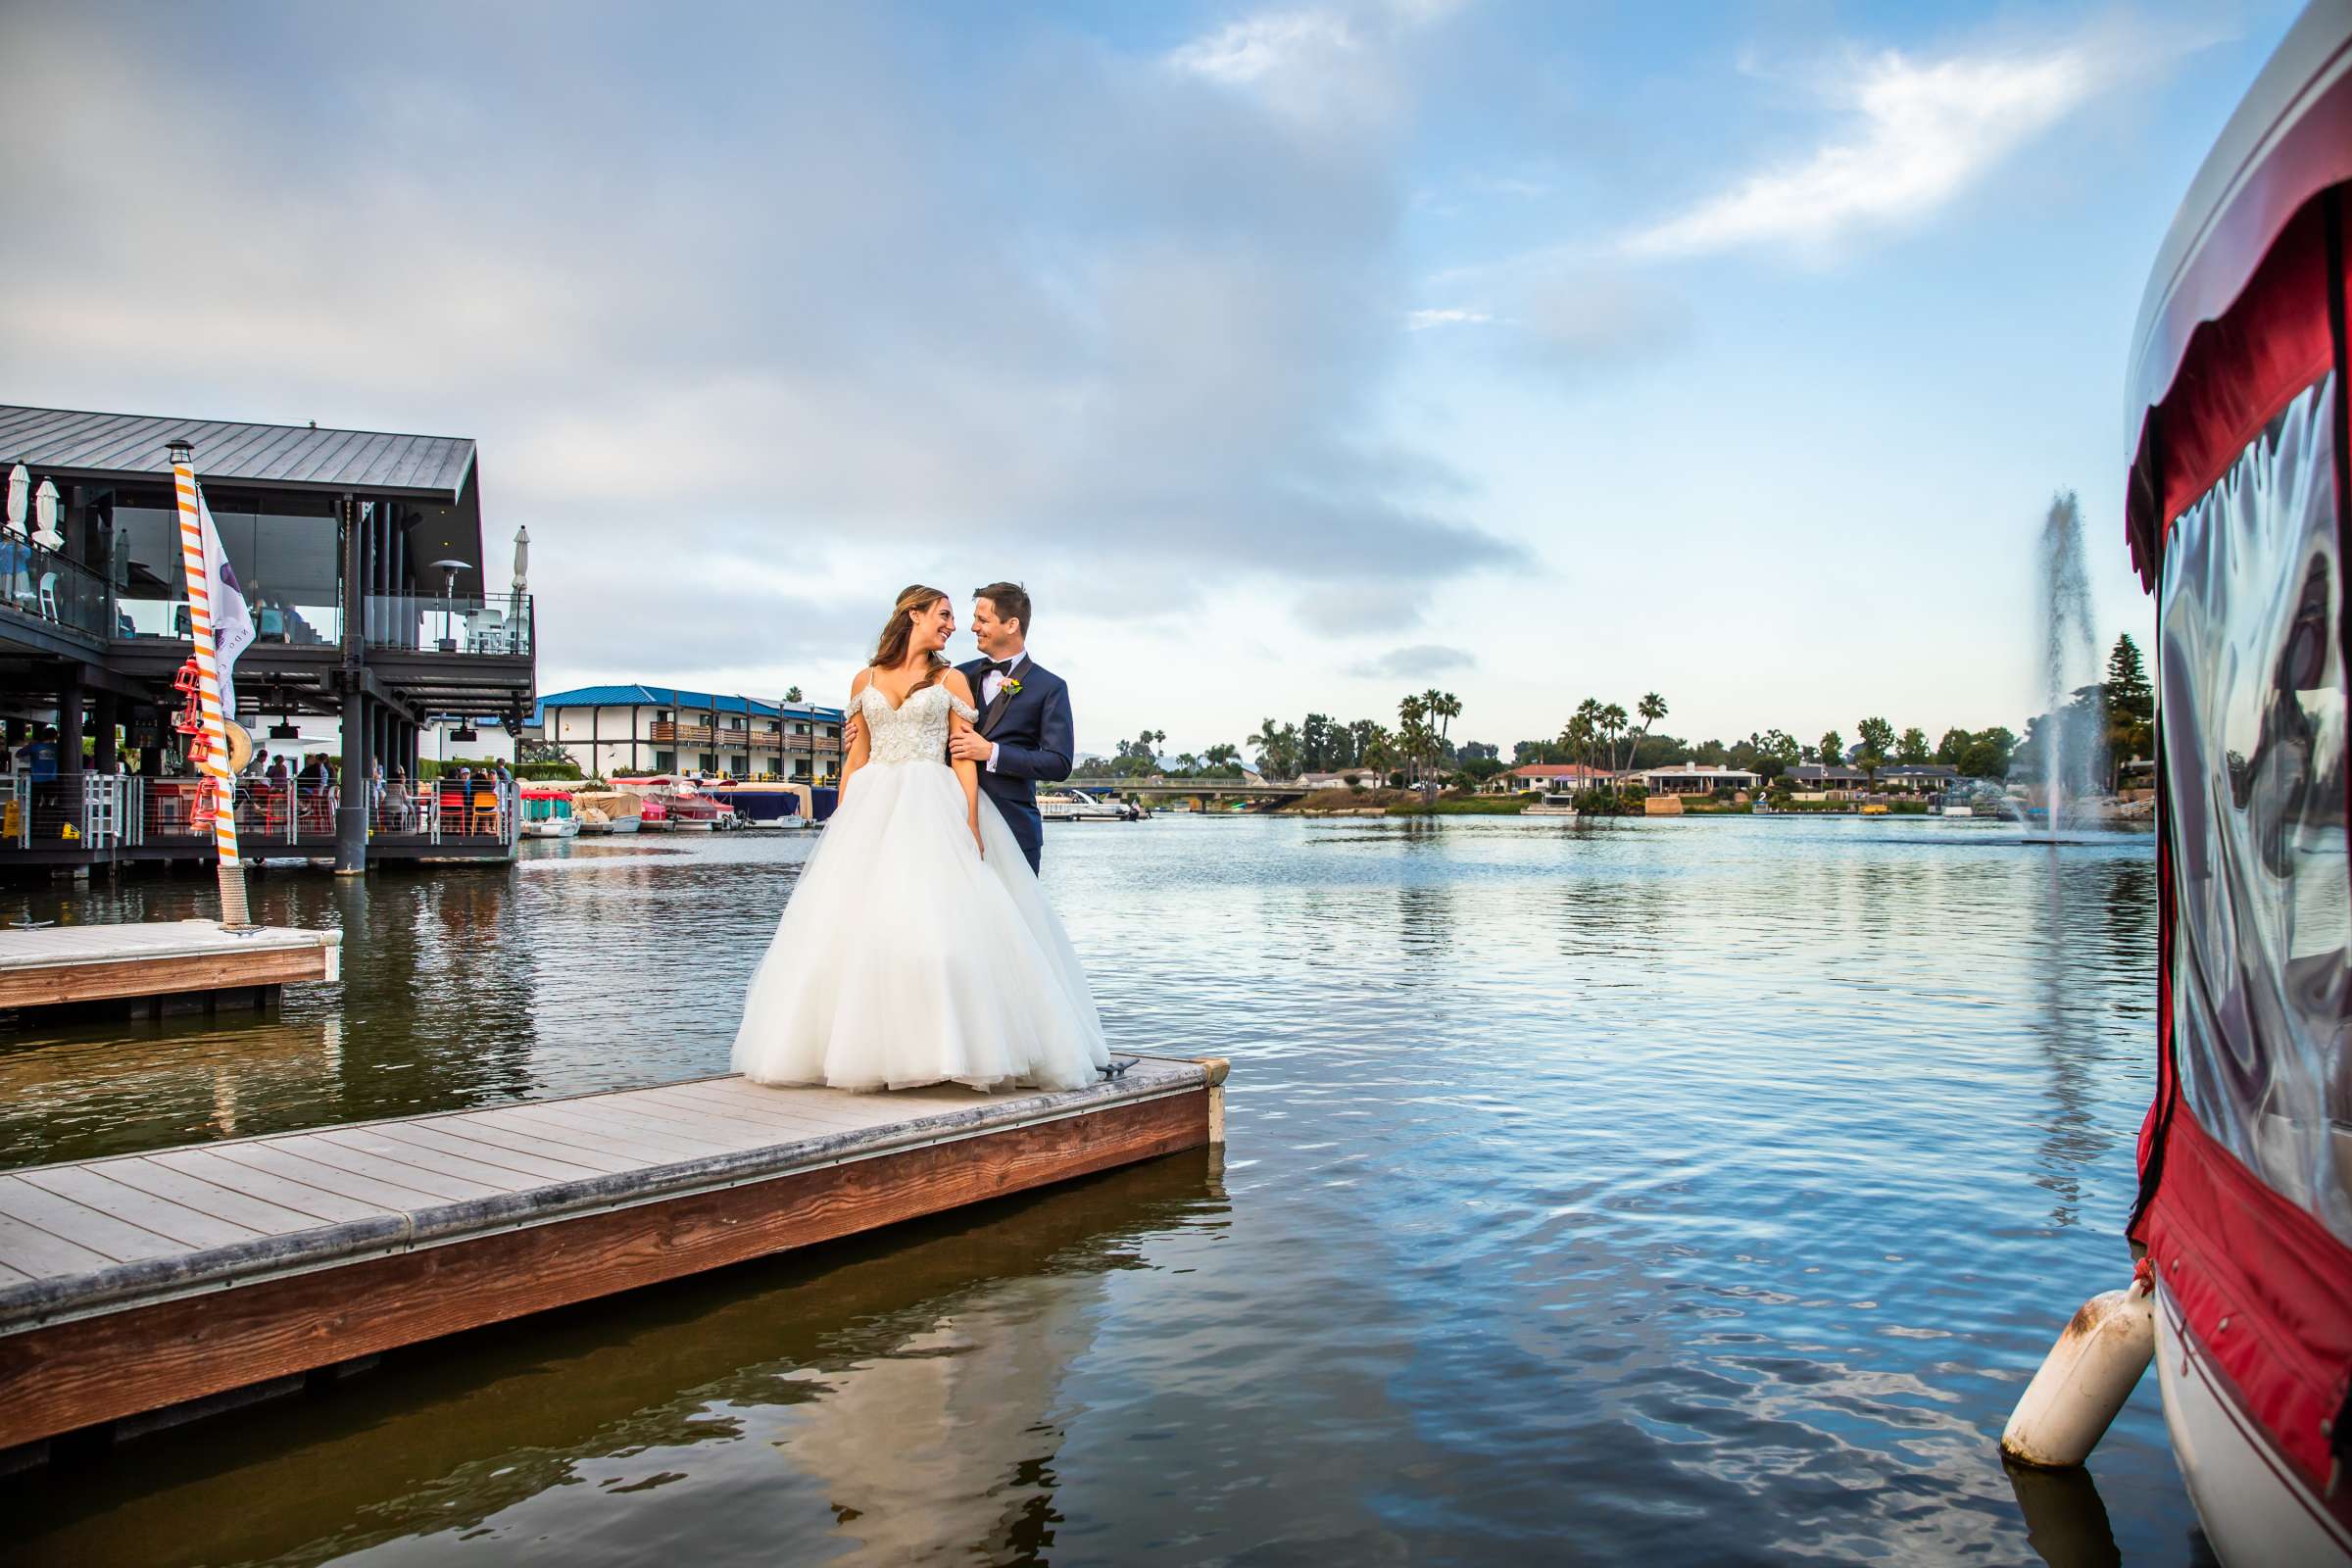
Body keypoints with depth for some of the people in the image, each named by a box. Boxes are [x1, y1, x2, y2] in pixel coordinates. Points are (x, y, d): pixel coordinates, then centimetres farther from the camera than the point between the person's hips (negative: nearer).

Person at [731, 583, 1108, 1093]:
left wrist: (970, 824, -9)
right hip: (872, 809, 3)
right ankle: (868, 1047, 3)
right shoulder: (865, 681, 14)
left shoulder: (952, 680, 8)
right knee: (855, 924, -3)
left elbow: (964, 758, 1)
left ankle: (940, 1045, -8)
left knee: (936, 918, -14)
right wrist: (842, 820, 6)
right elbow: (856, 756, 14)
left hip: (932, 810, -3)